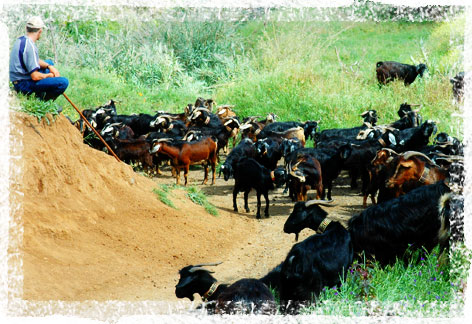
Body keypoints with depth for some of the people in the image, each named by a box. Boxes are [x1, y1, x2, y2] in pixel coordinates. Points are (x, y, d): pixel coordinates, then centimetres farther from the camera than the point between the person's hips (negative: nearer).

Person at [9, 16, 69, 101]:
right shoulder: (30, 46, -22)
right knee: (63, 82, -23)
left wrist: (49, 66, 3)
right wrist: (49, 75, -5)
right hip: (24, 86, -10)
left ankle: (41, 94, 19)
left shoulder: (21, 40, 8)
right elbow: (35, 76, -24)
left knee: (49, 62, 31)